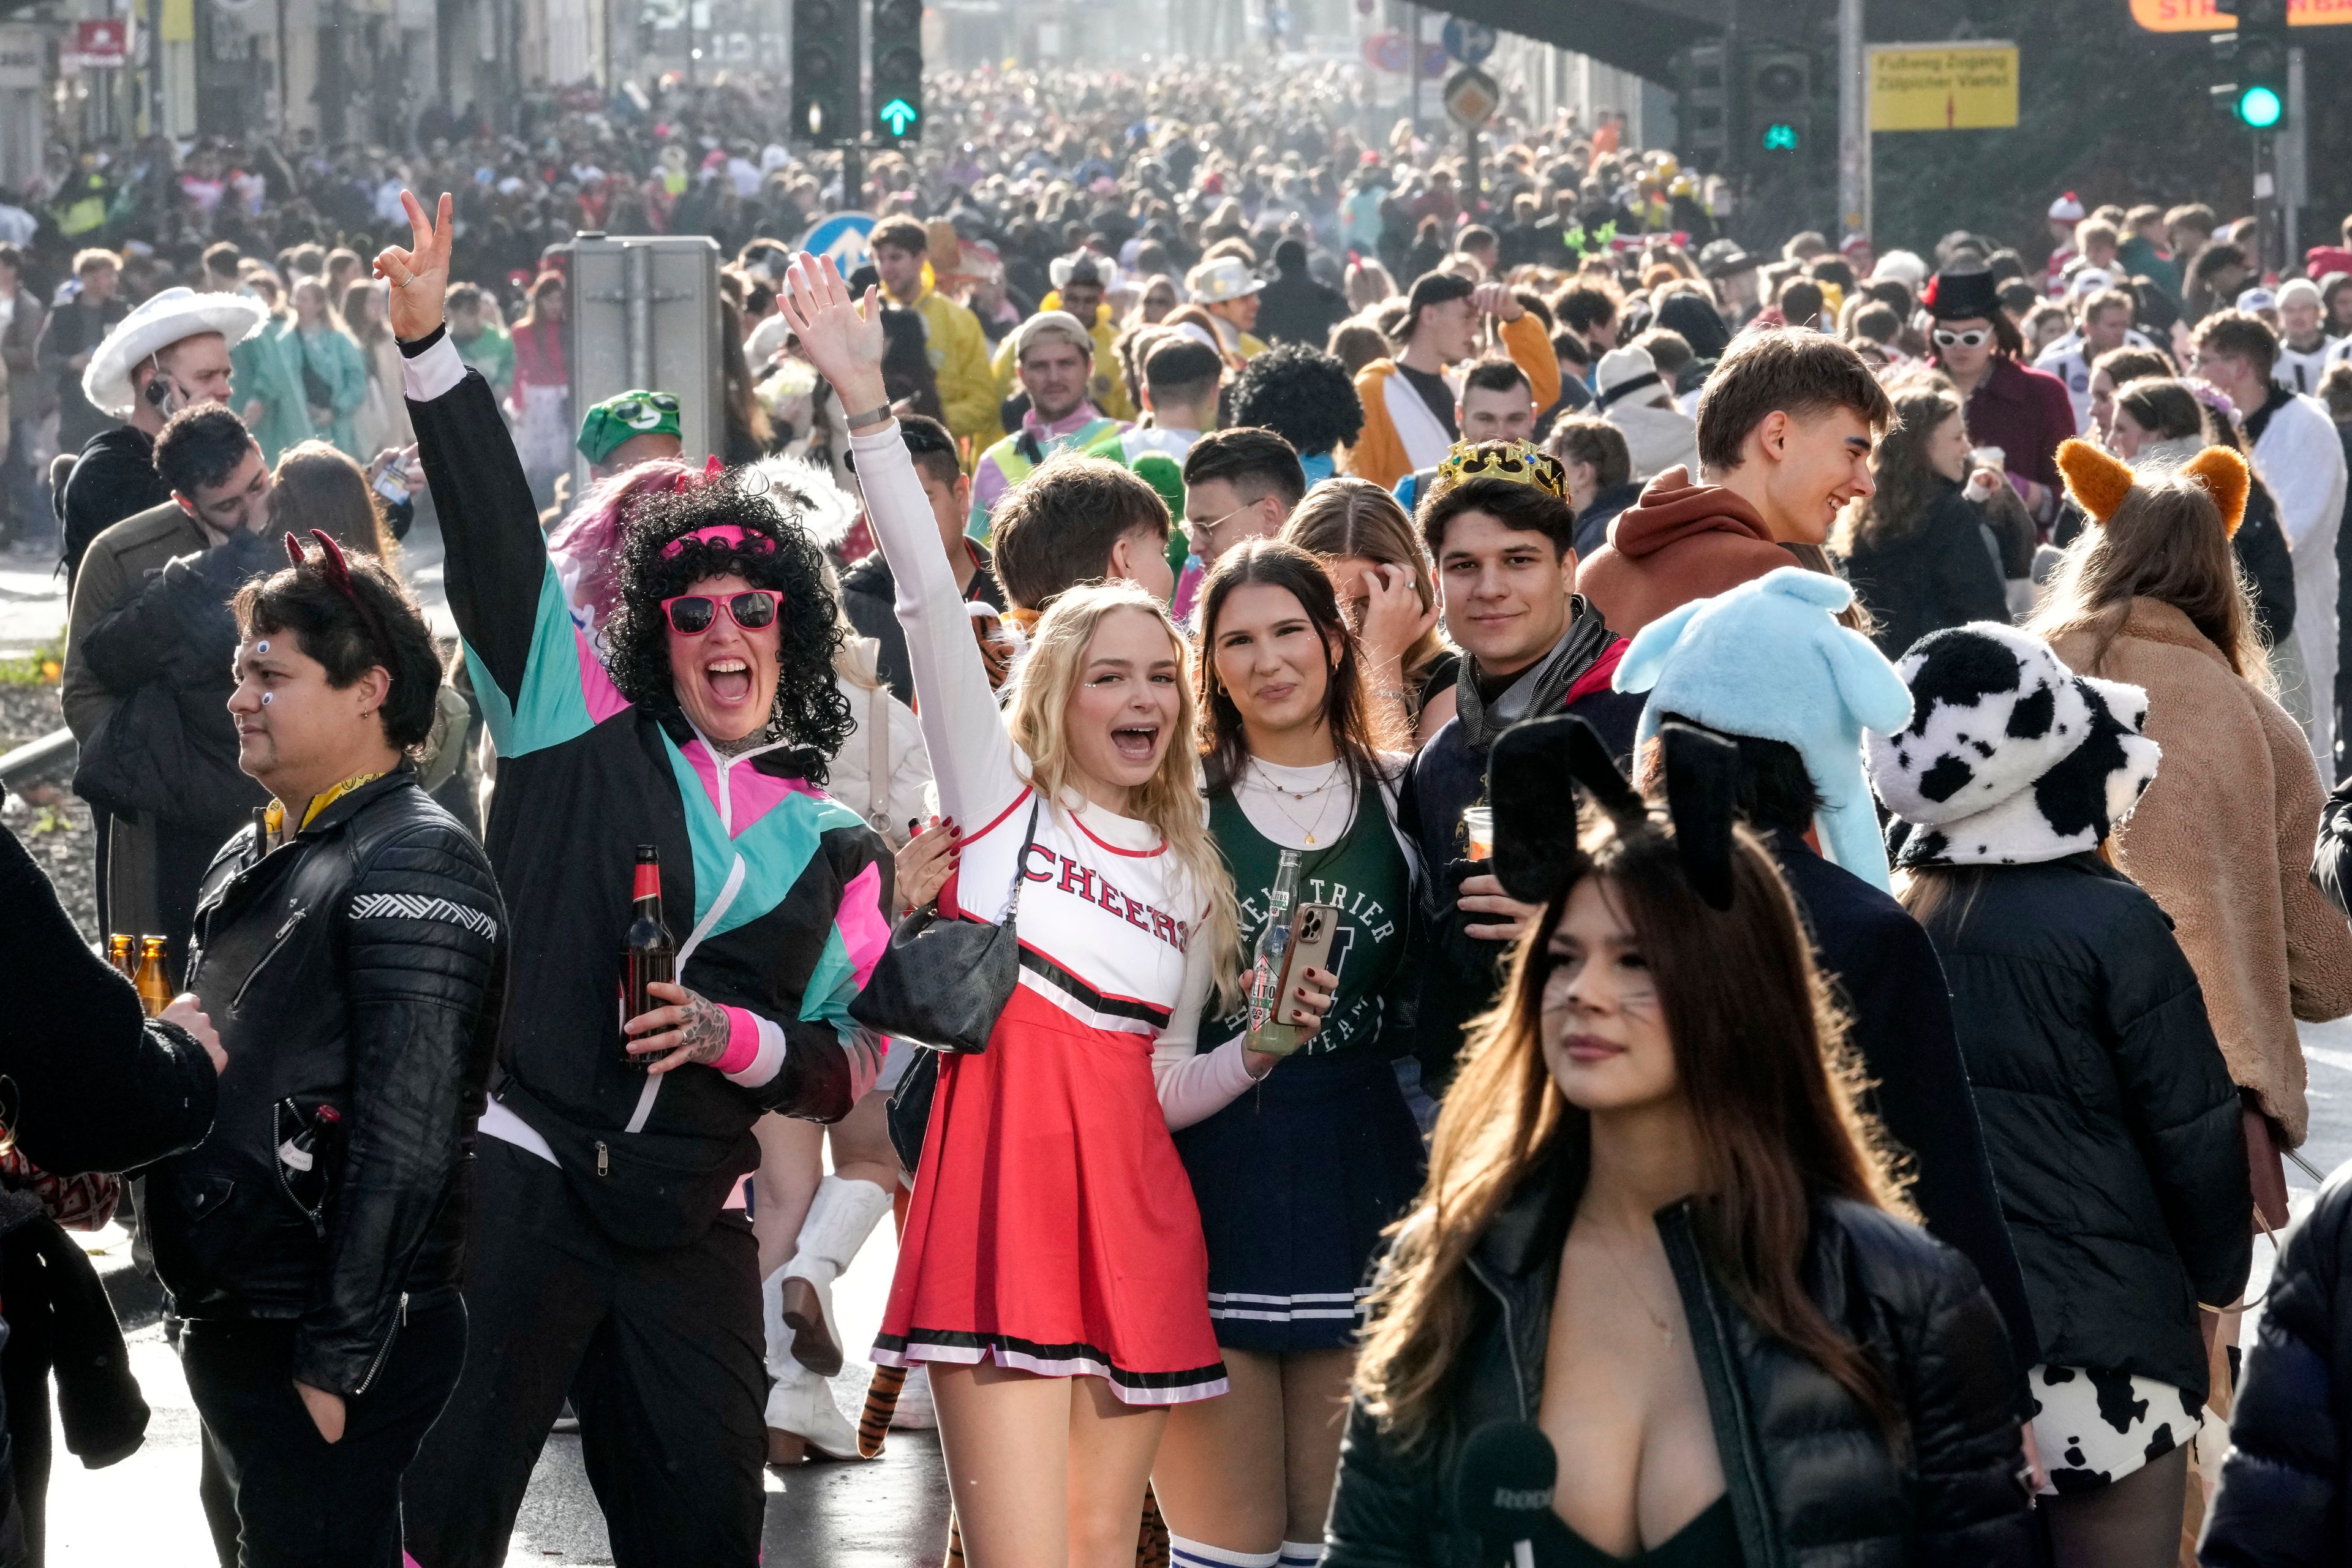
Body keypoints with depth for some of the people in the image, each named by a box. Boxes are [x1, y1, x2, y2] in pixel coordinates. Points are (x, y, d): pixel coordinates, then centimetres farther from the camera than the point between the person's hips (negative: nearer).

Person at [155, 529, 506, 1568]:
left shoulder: (414, 867, -13)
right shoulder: (251, 863, 15)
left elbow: (406, 1142, -19)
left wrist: (335, 1364, -21)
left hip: (329, 1361, -9)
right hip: (230, 1340, 9)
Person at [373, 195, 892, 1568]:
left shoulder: (837, 853, 12)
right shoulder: (589, 735, 7)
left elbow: (849, 1070, 11)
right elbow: (498, 550, -2)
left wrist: (741, 1039, -10)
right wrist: (429, 346, -11)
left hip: (690, 1232, 3)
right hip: (521, 1180, -3)